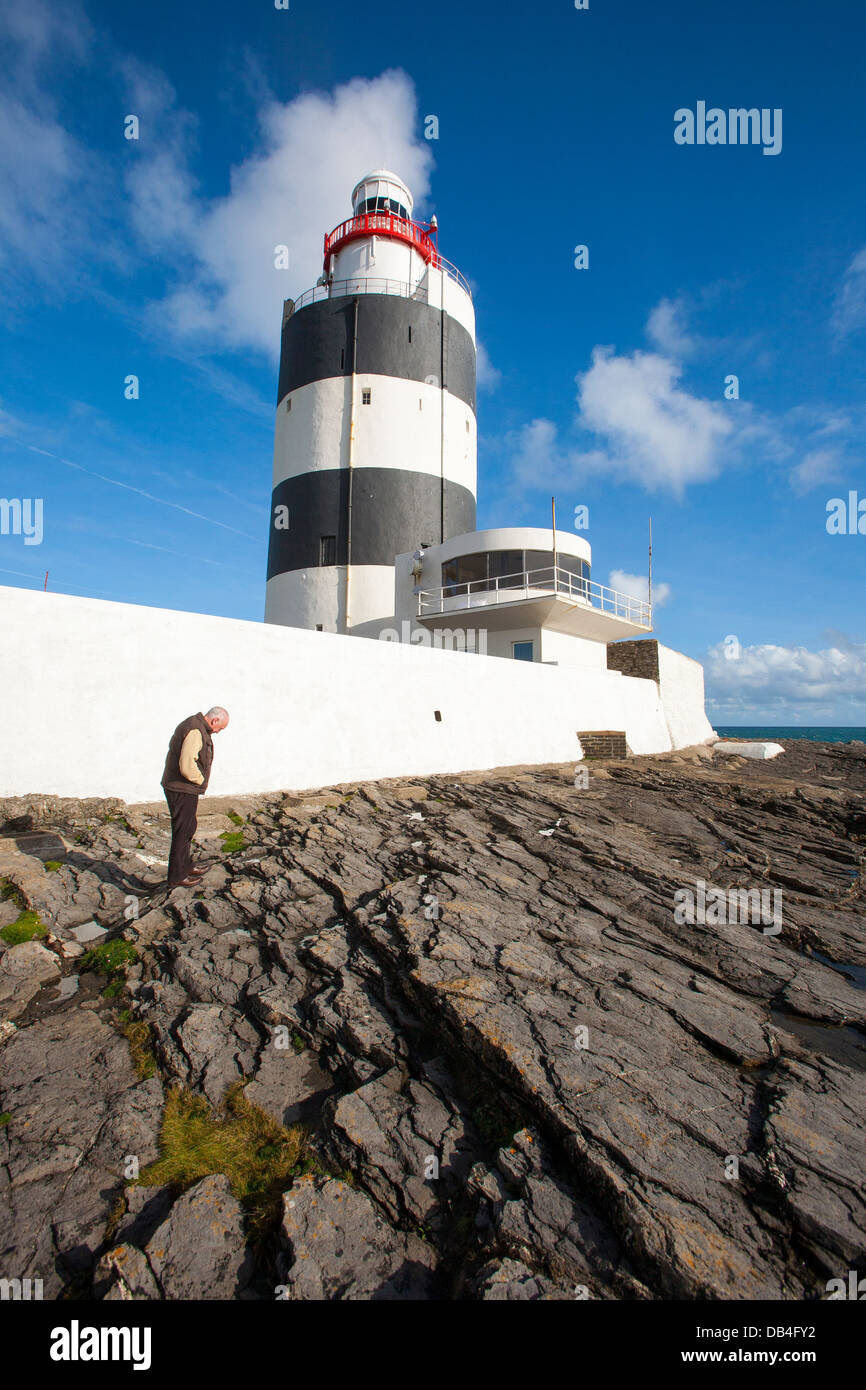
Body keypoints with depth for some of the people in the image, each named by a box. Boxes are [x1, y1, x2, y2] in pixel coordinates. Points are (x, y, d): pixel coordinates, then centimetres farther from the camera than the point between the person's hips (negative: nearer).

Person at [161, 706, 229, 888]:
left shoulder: (193, 725, 11)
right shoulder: (195, 731, -23)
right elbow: (187, 765, -31)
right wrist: (201, 780, -12)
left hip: (178, 787, 10)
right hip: (182, 791, -10)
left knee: (188, 829, 21)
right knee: (182, 832, 0)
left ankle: (185, 866, 35)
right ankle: (176, 877, 10)